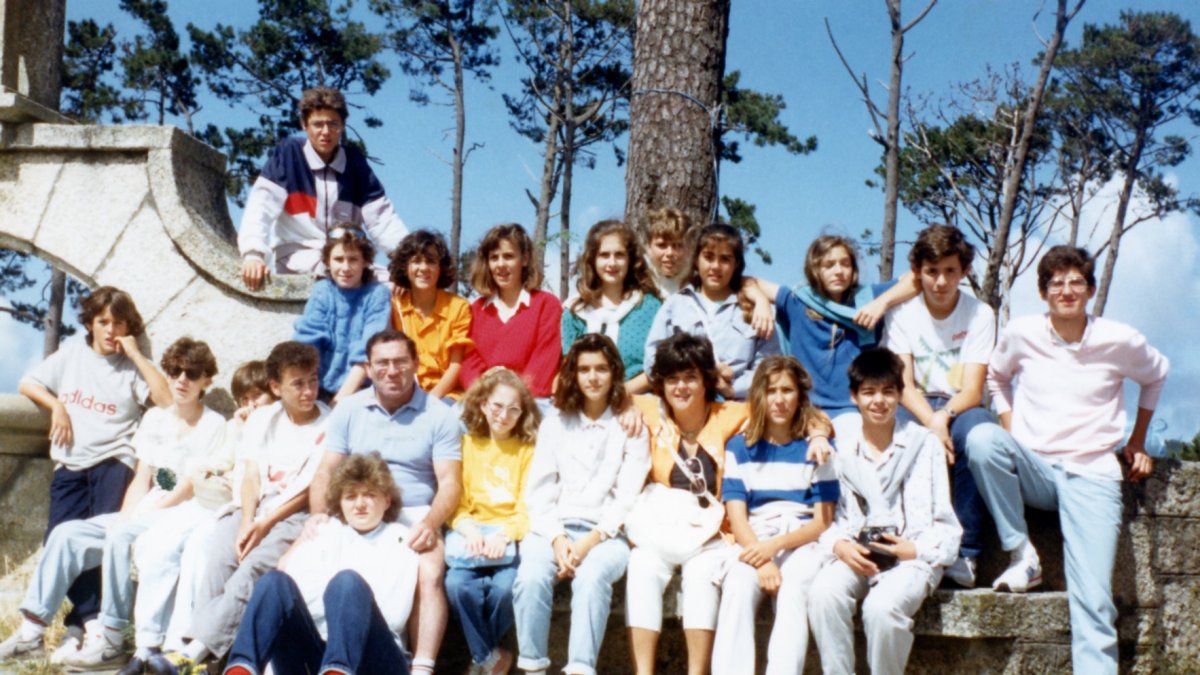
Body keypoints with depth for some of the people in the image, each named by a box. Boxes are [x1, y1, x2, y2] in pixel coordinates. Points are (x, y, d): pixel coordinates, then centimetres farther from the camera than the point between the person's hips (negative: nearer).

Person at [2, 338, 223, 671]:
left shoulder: (214, 426, -3)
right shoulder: (155, 418, 16)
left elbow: (191, 488, -10)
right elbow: (141, 479, 11)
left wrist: (139, 516, -16)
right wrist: (124, 515, -7)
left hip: (182, 518, -7)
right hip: (141, 516, 7)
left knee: (120, 537, -33)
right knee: (67, 533, -11)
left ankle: (110, 639, -31)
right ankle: (32, 626, -10)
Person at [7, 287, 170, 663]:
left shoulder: (131, 366, 7)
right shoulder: (72, 354, 16)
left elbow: (165, 399, -10)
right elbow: (27, 384, 17)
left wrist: (134, 353, -6)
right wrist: (57, 406, 1)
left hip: (112, 460, -3)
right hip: (70, 464, 3)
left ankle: (81, 625, -15)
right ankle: (93, 622, -9)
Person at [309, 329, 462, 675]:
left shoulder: (439, 415, 4)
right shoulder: (349, 410, 13)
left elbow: (450, 482, -2)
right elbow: (326, 471, 10)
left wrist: (430, 523, -22)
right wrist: (319, 512, -11)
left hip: (414, 516, -2)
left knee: (430, 574, -33)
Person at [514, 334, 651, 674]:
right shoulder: (555, 423, 16)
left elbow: (627, 497, 1)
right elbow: (539, 491, 9)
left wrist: (591, 540, -13)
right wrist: (557, 539, -8)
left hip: (606, 532, -2)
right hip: (553, 528, 2)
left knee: (592, 576, -35)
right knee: (532, 576, -30)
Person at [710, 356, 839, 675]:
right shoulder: (740, 447, 12)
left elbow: (822, 522, 4)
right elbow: (737, 519, 4)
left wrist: (774, 545, -13)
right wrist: (762, 560, -16)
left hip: (802, 541, -1)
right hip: (752, 541, 1)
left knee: (793, 592, -33)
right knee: (737, 588, -31)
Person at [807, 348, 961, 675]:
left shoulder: (923, 443, 7)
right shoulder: (841, 447, 13)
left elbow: (945, 524, 6)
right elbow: (828, 516, 9)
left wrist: (917, 549, -12)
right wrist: (839, 545, -12)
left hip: (913, 556, -2)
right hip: (855, 554, 2)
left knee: (882, 606, -33)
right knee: (823, 593, -30)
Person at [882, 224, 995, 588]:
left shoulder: (980, 315, -3)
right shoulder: (902, 315, 1)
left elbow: (972, 390, -10)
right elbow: (904, 386, -6)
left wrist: (944, 417, -31)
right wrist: (932, 425, -26)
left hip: (962, 409, -1)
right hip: (917, 410, 1)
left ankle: (964, 553, -29)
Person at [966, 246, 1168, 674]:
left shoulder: (1120, 341, 0)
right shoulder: (1021, 334, 2)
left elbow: (1156, 375, 21)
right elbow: (996, 375, 22)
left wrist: (1137, 442, 20)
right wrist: (1009, 429, 8)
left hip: (1092, 476, -1)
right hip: (1032, 470, 2)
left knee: (1093, 601, -18)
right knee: (982, 439, -32)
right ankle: (1022, 555, -19)